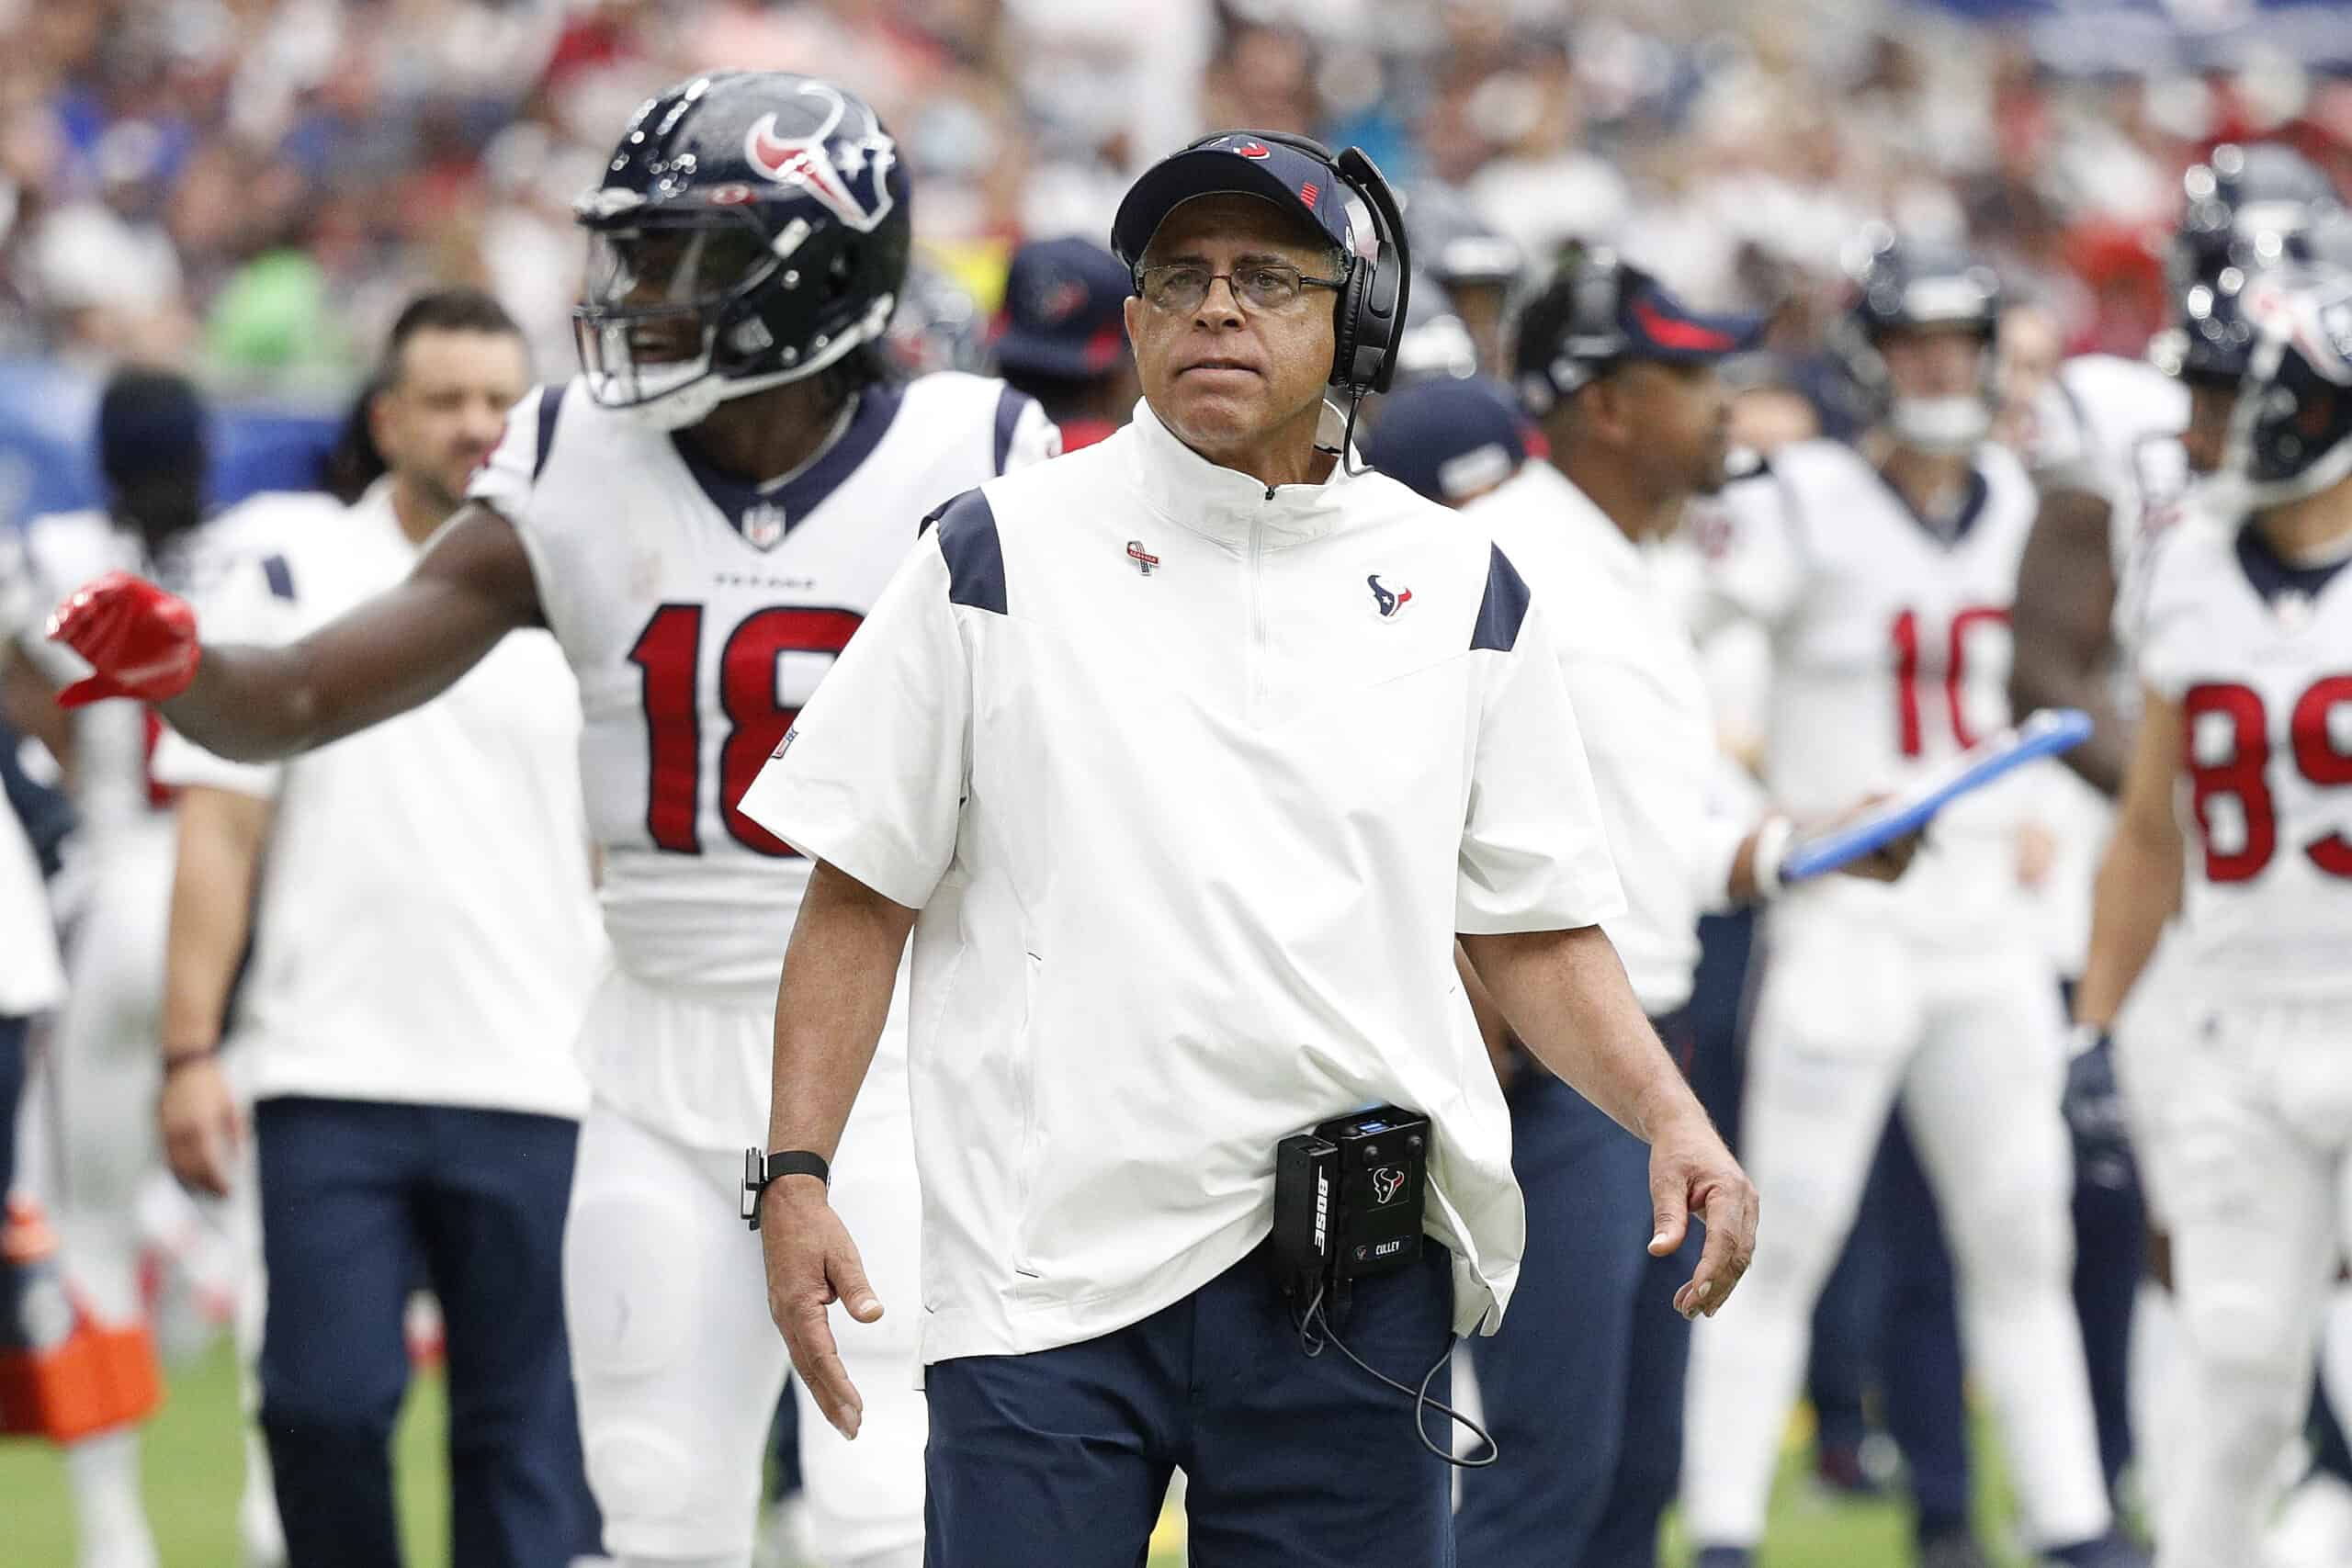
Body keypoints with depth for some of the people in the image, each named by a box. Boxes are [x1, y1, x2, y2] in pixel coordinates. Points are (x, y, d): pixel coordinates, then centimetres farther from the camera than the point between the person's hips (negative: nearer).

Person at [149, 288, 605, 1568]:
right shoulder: (288, 591, 5)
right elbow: (218, 832, 3)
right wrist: (189, 1052, -4)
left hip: (536, 1081, 1)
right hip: (332, 1078, -1)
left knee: (529, 1436, 1)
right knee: (325, 1403, -7)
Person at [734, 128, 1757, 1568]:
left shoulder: (1462, 587, 11)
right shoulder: (1005, 554, 5)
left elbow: (1535, 932, 13)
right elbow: (862, 895, 5)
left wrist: (1671, 1116, -3)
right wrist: (796, 1172, -5)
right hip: (1048, 1276, -2)